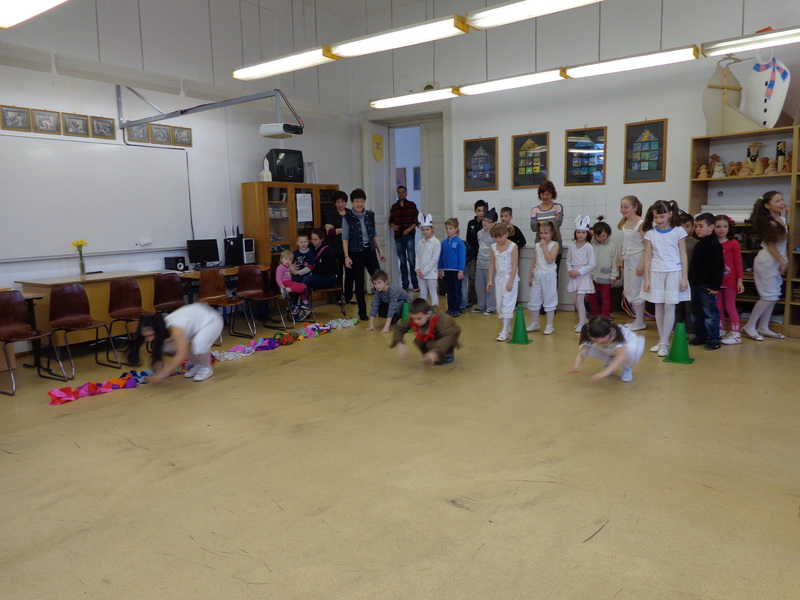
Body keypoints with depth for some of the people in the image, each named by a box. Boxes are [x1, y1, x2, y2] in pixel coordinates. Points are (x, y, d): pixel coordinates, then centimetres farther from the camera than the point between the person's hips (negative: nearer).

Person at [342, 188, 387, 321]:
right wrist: (346, 256, -13)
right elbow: (345, 238, -6)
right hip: (356, 253, -3)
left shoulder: (370, 215, 6)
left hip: (370, 251, 3)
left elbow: (374, 234, 12)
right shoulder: (347, 218, -4)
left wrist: (380, 251, 10)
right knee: (359, 283, 3)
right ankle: (362, 312, 13)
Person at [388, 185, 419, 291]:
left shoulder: (411, 205, 3)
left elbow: (417, 220, 0)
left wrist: (409, 229, -11)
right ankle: (405, 284, 13)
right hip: (398, 237, 3)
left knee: (411, 260, -7)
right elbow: (391, 220, 16)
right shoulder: (394, 207, 11)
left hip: (409, 236, -3)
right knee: (402, 261, 7)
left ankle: (415, 285, -2)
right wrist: (393, 225, -5)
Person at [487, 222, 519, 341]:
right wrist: (490, 280, 5)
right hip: (498, 278, 6)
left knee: (507, 304, -7)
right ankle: (506, 327, 25)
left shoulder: (513, 247, -12)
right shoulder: (494, 247, 3)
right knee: (499, 304, 9)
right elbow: (492, 264, 8)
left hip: (509, 278, -6)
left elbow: (515, 266, -13)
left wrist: (510, 282, -16)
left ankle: (505, 332, -7)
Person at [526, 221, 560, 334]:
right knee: (534, 300, 10)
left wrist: (544, 246, -16)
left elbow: (549, 260, -19)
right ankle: (534, 324, 23)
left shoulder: (554, 245, -6)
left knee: (549, 300, 3)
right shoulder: (537, 246, 7)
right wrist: (530, 276, 11)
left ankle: (549, 326, 12)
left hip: (549, 276, -5)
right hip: (537, 275, 5)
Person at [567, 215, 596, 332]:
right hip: (574, 277, 5)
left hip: (584, 276, -5)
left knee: (580, 300, -9)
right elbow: (568, 261, 11)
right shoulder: (572, 246, 4)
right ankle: (583, 319, 28)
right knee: (575, 300, 11)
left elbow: (592, 264, -12)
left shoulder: (588, 247, -10)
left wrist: (579, 271, -16)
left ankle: (582, 323, 0)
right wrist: (570, 270, -6)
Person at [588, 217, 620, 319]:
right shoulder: (591, 245, -3)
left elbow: (615, 262, -5)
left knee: (605, 298, 7)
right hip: (592, 275, 3)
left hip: (605, 277, -3)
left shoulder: (612, 246, -8)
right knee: (592, 298, 12)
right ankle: (595, 317, 26)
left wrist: (613, 276, -5)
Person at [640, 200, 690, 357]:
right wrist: (646, 279, 0)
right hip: (656, 273, 2)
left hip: (674, 273, -2)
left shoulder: (678, 231, -1)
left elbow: (683, 255, 0)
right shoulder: (650, 233, 3)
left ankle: (664, 343, 1)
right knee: (658, 307, 6)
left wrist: (684, 278, -5)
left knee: (669, 306, -4)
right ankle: (661, 341, 17)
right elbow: (648, 256, 4)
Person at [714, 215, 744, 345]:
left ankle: (736, 334, 8)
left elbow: (738, 263, -5)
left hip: (730, 281, -4)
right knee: (718, 307, 12)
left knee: (730, 307, 0)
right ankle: (720, 332, 23)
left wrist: (740, 280, -9)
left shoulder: (733, 243, -7)